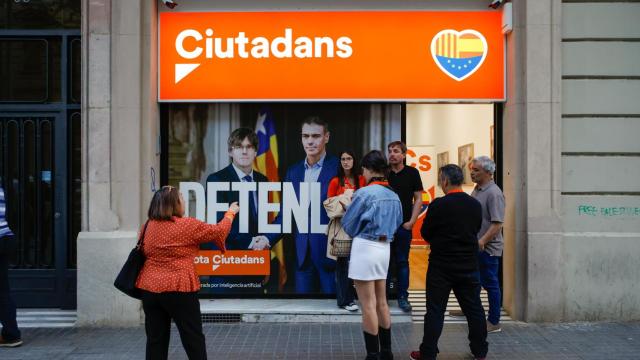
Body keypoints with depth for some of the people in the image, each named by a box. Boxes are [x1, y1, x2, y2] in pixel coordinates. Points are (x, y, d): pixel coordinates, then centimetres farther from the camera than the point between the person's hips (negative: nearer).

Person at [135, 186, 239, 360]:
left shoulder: (147, 226, 6)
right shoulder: (188, 225, -10)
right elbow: (218, 231, 2)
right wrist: (231, 213, 18)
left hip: (150, 288, 5)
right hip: (178, 289, -5)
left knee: (155, 339, 10)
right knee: (193, 338, 6)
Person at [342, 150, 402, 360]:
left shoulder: (364, 193, -14)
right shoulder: (394, 196, 6)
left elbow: (348, 224, -5)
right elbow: (397, 223, 16)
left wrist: (358, 232, 16)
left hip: (365, 248, -7)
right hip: (384, 249, 7)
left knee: (368, 306, -1)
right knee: (381, 303, 16)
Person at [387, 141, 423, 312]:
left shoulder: (412, 173, 2)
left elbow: (418, 199, 3)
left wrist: (411, 221, -5)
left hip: (404, 226, -1)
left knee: (402, 262, 5)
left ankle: (403, 297, 12)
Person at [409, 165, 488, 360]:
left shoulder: (438, 205, -15)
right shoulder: (475, 205, -1)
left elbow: (425, 233, -6)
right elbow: (475, 230, 10)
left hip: (441, 265, -4)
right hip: (469, 265, 4)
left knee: (435, 310, 3)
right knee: (474, 308, 13)